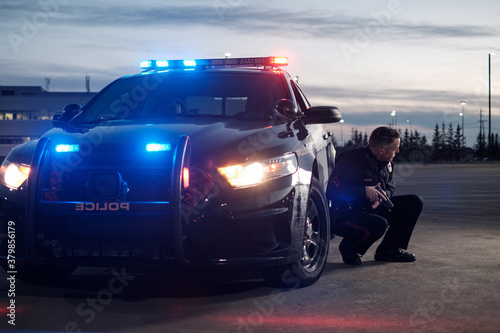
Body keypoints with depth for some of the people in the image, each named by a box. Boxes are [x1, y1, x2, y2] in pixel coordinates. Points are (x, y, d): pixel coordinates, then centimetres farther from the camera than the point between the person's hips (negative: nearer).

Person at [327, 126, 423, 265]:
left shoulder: (387, 163, 5)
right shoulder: (352, 160, -21)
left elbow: (390, 187, 17)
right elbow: (332, 190, -25)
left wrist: (384, 194, -10)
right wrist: (364, 191, -29)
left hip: (371, 209, 9)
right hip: (343, 216, -8)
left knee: (415, 202, -1)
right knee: (379, 224, -39)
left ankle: (389, 249, 6)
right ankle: (349, 249, -7)